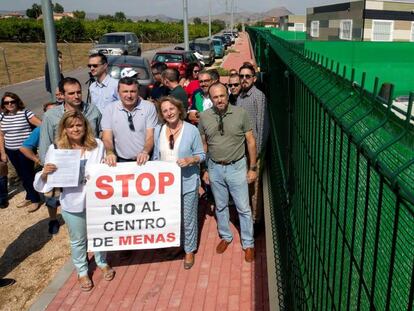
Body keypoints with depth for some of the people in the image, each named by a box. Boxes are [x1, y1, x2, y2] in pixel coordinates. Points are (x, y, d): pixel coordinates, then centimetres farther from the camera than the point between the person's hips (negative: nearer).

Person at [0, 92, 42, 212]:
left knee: (28, 174, 1)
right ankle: (29, 196, 34)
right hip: (11, 151, 6)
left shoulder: (25, 113, -11)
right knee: (21, 175, 17)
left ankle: (35, 199, 18)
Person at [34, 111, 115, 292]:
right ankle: (82, 271, 42)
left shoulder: (97, 145, -8)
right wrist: (45, 173, -26)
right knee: (78, 240, 18)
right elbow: (45, 182, -6)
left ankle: (102, 262, 49)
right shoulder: (55, 149, -10)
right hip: (72, 204, -1)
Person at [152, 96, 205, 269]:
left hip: (187, 182, -3)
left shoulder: (191, 130, -10)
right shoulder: (158, 131, 0)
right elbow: (156, 156, 10)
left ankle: (189, 250, 28)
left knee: (188, 218, 8)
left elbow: (201, 155, -5)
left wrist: (190, 160, -24)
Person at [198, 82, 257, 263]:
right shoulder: (204, 117, -5)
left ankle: (248, 244, 24)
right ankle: (225, 237, 38)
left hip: (237, 167, -2)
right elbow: (203, 145, 5)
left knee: (243, 207, 7)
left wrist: (252, 168, -5)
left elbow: (251, 141, -5)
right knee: (220, 206, 17)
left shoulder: (240, 113, -11)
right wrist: (204, 169, 6)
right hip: (215, 168, 2)